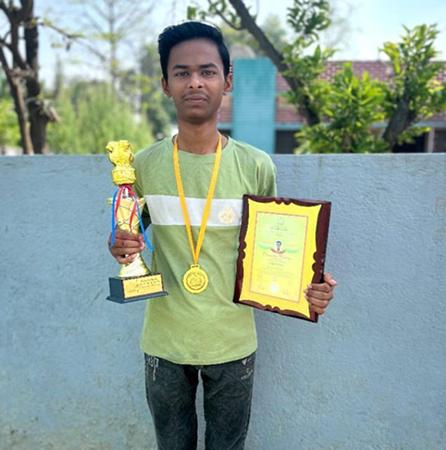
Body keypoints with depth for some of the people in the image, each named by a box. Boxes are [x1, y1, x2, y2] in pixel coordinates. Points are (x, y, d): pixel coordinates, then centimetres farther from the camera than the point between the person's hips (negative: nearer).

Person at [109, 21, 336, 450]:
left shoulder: (256, 167, -9)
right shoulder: (143, 164, -6)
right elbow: (128, 235, 6)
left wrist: (305, 287, -18)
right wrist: (120, 247, -17)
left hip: (232, 341, -1)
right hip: (164, 342, 1)